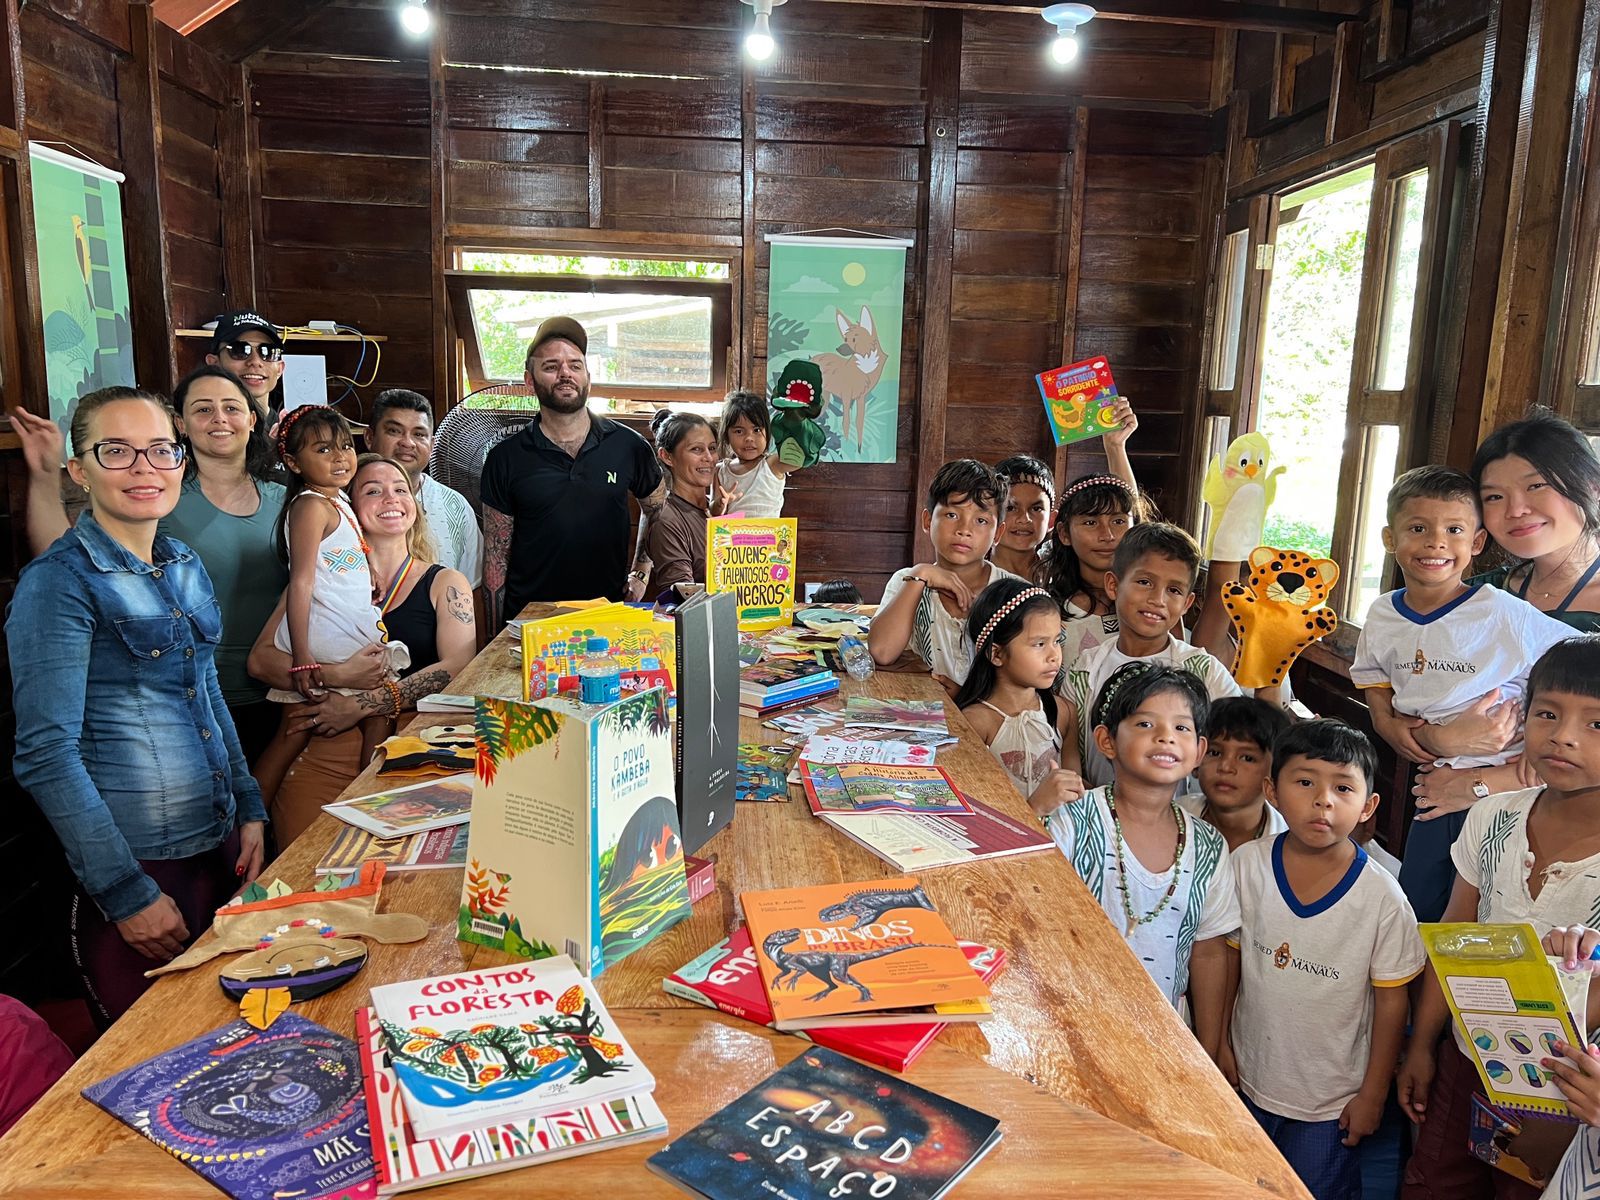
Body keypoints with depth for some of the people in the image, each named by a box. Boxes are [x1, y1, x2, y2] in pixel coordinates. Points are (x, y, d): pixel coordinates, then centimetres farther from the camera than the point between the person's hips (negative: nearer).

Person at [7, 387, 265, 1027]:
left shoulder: (185, 567, 8)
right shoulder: (60, 582, -14)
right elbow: (46, 756, -18)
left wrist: (250, 809, 11)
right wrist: (128, 894, -18)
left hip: (219, 844, 7)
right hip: (136, 864, -7)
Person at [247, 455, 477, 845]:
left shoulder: (444, 584, 11)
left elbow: (458, 668, -4)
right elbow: (260, 659, 7)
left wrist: (360, 705, -9)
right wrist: (339, 675, -10)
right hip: (324, 752, 1)